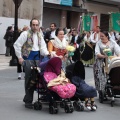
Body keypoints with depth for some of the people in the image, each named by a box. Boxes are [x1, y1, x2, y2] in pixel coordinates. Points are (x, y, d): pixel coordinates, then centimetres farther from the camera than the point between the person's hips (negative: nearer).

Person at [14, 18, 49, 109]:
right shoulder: (26, 34, -6)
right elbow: (17, 45, -8)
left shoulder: (40, 36, 14)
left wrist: (47, 53, -10)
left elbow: (43, 47, 10)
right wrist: (19, 57, -10)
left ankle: (27, 98, 21)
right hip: (28, 58, -6)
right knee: (29, 79, -6)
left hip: (37, 58, 6)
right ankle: (28, 101, 3)